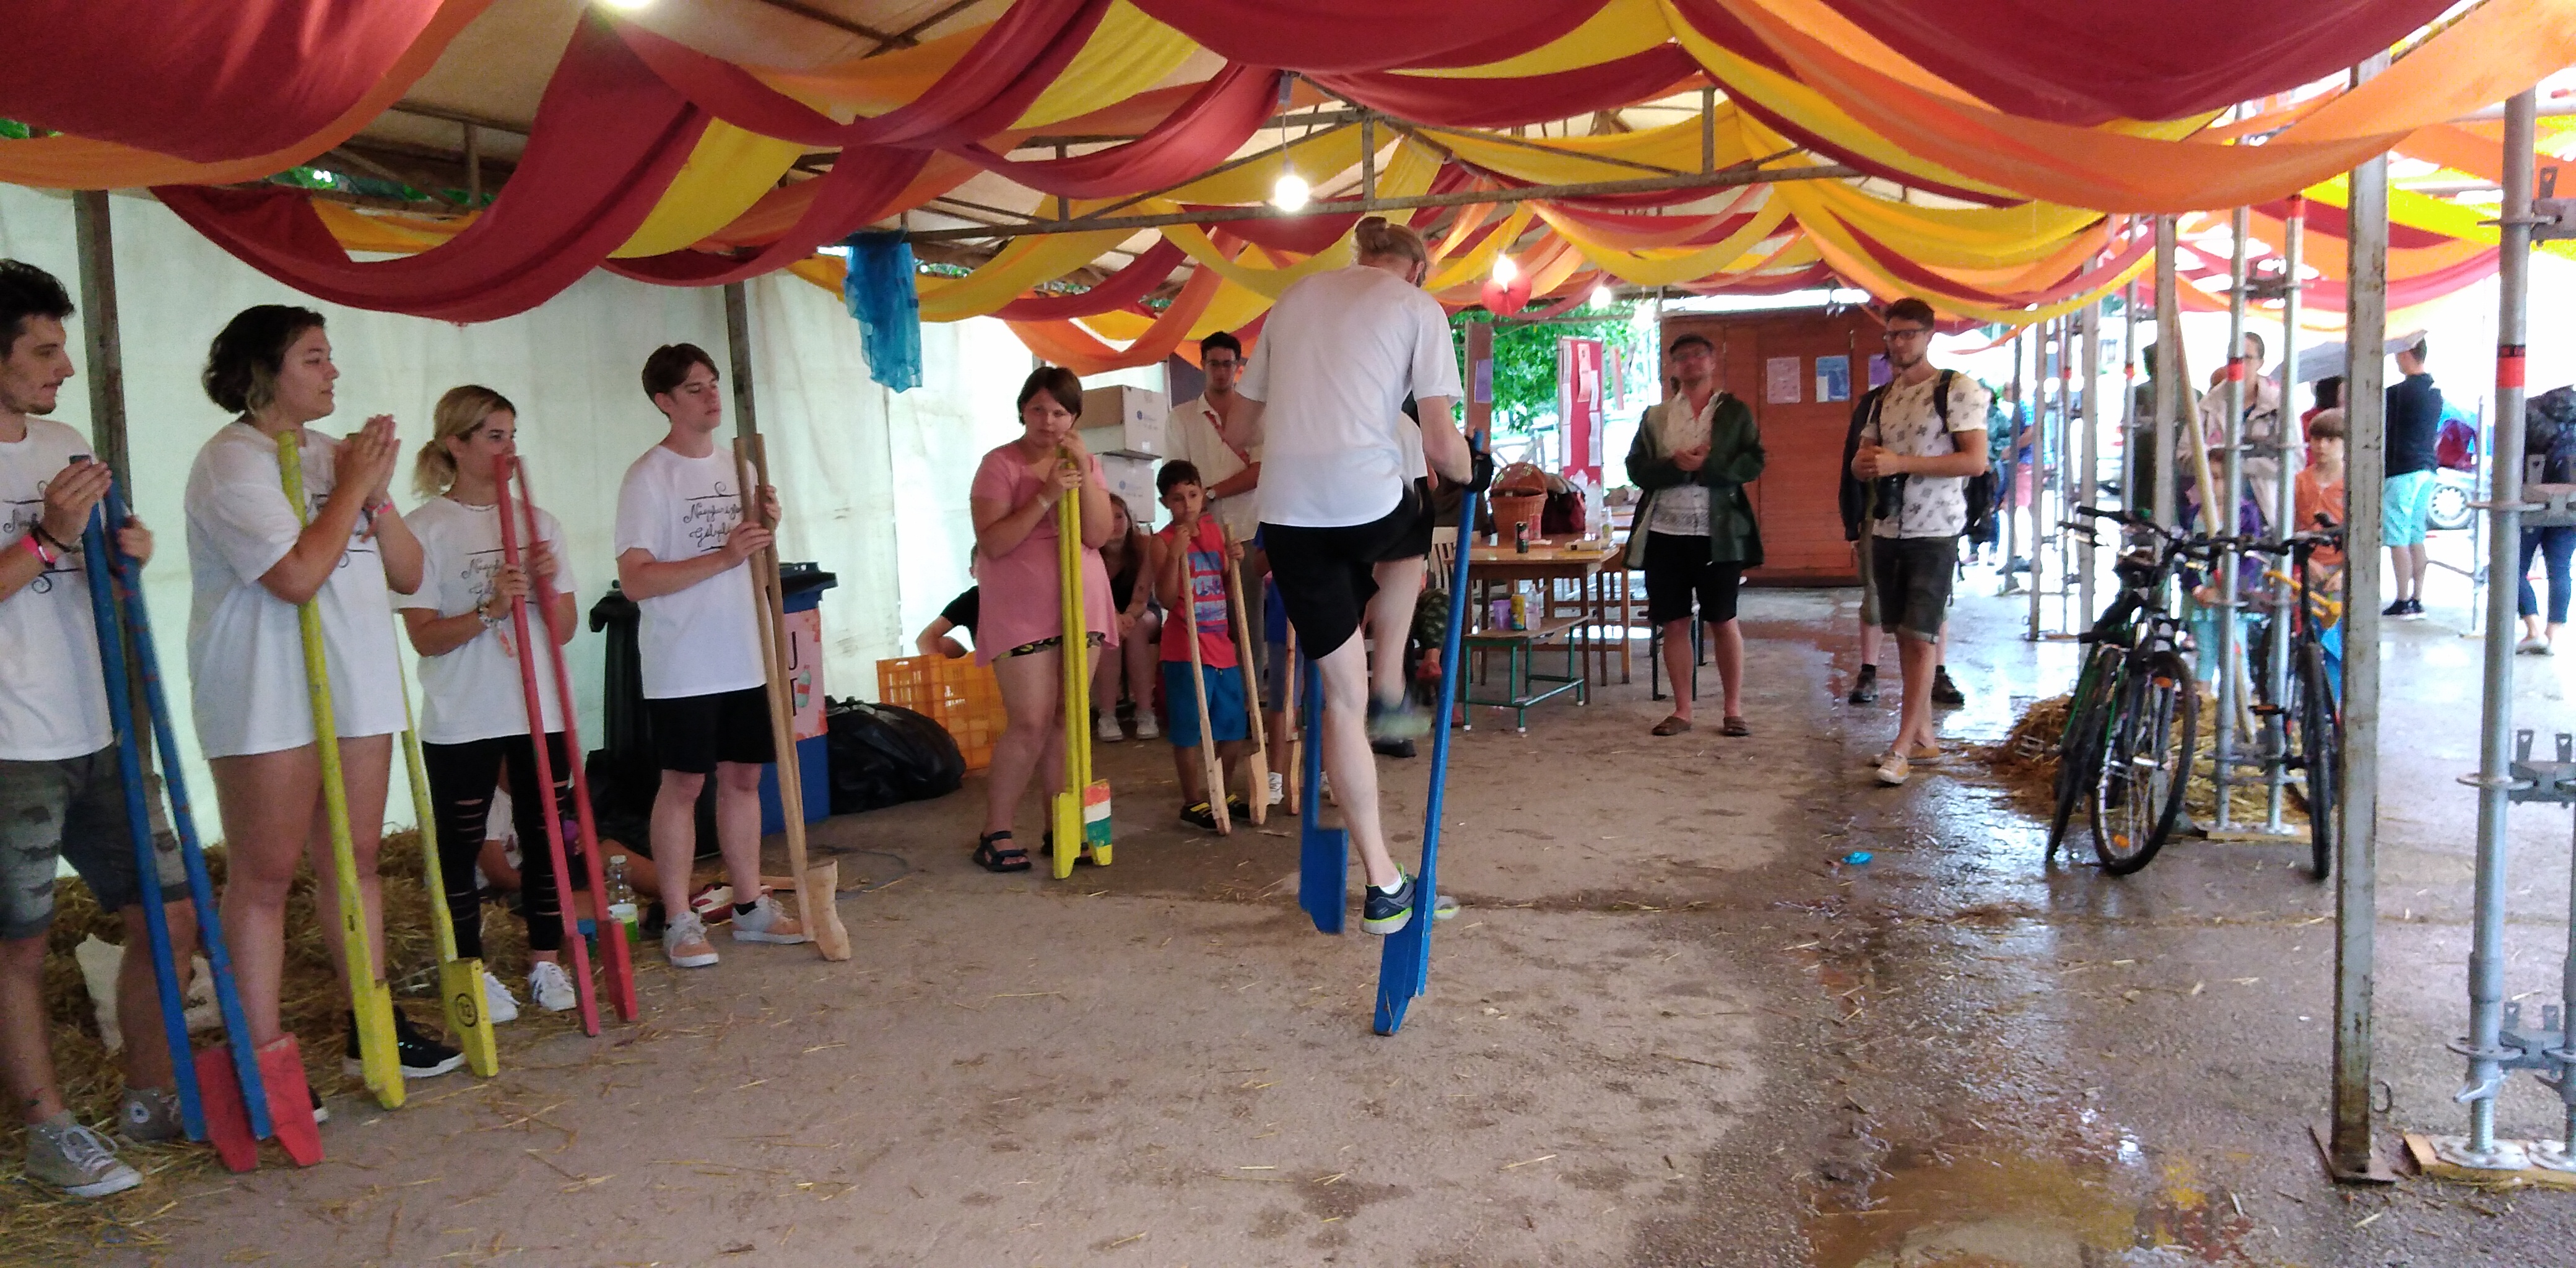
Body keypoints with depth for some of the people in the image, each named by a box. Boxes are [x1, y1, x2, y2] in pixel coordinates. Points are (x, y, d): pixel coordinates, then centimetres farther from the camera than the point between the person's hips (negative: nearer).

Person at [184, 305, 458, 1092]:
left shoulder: (334, 453, 14)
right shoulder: (233, 462, -9)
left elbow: (408, 575, 11)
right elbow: (299, 575, -23)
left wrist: (376, 494, -4)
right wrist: (353, 488, -11)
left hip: (356, 689, 7)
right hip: (267, 699, -7)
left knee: (355, 857, 12)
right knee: (264, 875, -1)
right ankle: (262, 1058, 5)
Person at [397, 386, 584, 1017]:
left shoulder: (538, 523, 8)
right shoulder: (425, 529, -6)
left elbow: (565, 630, 7)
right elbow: (424, 637, -9)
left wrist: (548, 588, -12)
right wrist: (490, 610, -23)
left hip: (540, 713, 4)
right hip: (462, 722, -4)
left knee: (547, 837, 8)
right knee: (461, 846, 6)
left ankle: (546, 962, 20)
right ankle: (472, 971, 18)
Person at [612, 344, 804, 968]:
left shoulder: (734, 465, 12)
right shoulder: (649, 477, -10)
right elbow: (635, 580, -18)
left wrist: (765, 527, -2)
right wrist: (723, 557, -24)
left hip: (744, 658, 7)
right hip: (683, 665, -6)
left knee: (743, 777, 12)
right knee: (683, 784, 0)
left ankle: (751, 906, 22)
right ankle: (680, 921, 10)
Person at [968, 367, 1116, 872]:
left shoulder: (1087, 464, 9)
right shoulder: (1001, 464, -4)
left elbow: (1098, 535, -5)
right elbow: (991, 544, -14)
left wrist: (1083, 472, -15)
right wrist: (1044, 496, -20)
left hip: (1081, 605, 5)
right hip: (1022, 611, -5)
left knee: (1067, 720, 7)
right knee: (1030, 724, -8)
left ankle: (1061, 827, 15)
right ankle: (995, 833, 5)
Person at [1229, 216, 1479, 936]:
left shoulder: (1294, 299, 21)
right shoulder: (1416, 306, 7)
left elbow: (1250, 414, 26)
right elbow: (1440, 444, 0)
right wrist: (1471, 475, 21)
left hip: (1286, 512, 4)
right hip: (1368, 498, -4)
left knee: (1343, 697, 12)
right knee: (1409, 537, 37)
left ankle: (1382, 883, 15)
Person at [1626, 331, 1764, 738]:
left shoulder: (1736, 411, 6)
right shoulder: (1655, 416, 11)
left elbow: (1754, 463, -5)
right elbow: (1637, 470, 2)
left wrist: (1705, 465, -16)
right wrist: (1676, 465, -15)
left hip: (1718, 532, -2)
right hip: (1665, 532, 2)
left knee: (1723, 621, 3)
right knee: (1674, 623, 6)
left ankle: (1733, 709, 12)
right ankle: (1682, 710, 15)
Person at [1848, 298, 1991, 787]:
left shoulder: (1957, 389, -7)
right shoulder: (1881, 399, 13)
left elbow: (1976, 459, -16)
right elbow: (1862, 462, 20)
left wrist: (1900, 463, -20)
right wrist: (1865, 464, -7)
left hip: (1935, 532, -7)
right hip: (1888, 530, 7)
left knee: (1922, 636, -9)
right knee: (1905, 636, 9)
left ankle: (1902, 748, -7)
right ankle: (1923, 738, 18)